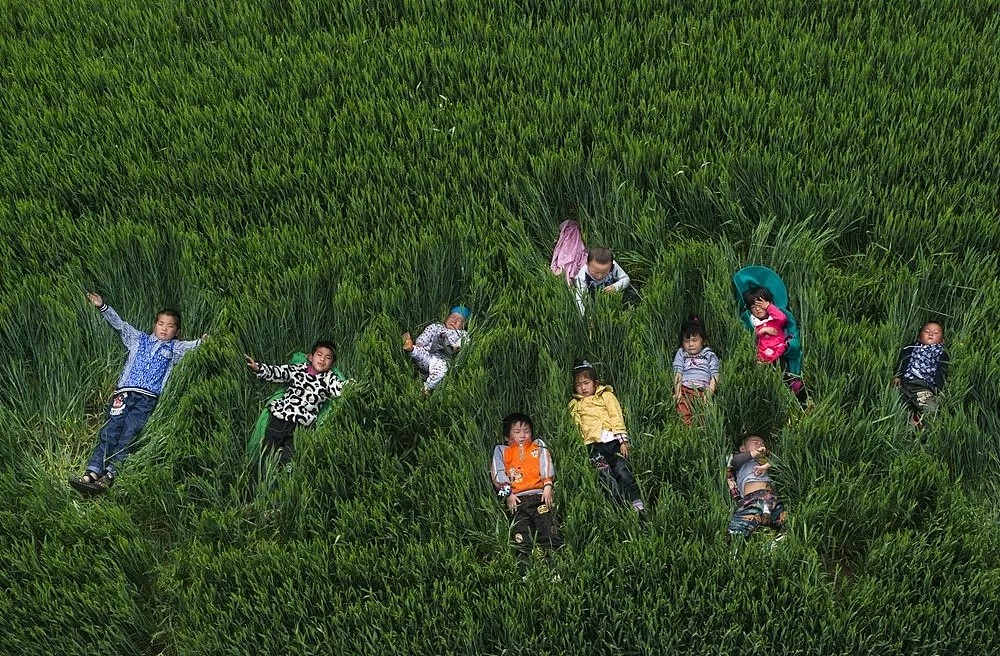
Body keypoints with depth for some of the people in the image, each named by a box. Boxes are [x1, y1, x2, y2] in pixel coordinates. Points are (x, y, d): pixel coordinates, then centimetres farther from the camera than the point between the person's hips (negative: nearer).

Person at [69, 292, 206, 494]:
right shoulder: (139, 339, 23)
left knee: (128, 437, -12)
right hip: (125, 392, 1)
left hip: (148, 398, -1)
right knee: (109, 433, -10)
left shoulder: (175, 348, 19)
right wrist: (103, 307, 10)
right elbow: (119, 324, 19)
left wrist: (201, 342, -20)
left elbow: (191, 346, 1)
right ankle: (92, 473, -19)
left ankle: (109, 476, -20)